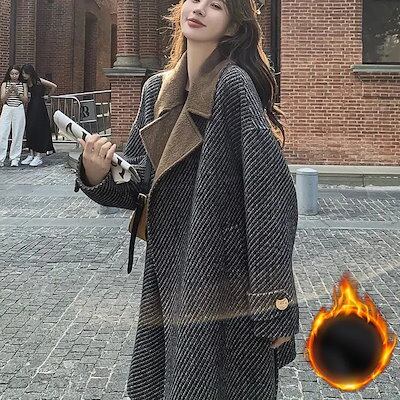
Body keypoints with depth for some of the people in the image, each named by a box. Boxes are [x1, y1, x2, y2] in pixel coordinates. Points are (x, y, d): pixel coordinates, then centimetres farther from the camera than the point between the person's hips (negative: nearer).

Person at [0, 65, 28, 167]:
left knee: (17, 135, 1)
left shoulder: (23, 85, 8)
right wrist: (9, 91, -15)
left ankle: (15, 158, 9)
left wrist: (17, 92, -12)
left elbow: (25, 100, 1)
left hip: (19, 110, 0)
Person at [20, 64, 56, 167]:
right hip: (31, 107, 7)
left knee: (39, 130, -6)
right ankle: (31, 155, 11)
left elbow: (54, 86, -7)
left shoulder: (38, 81, -10)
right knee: (29, 130, 6)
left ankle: (38, 156, -3)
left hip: (39, 107, -7)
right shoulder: (26, 83, 8)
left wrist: (48, 95, 4)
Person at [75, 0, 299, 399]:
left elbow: (271, 192, -16)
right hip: (171, 281, 6)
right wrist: (98, 175, -12)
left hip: (225, 285, -6)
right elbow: (136, 184, 11)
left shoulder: (234, 85, -12)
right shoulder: (156, 89, 9)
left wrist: (274, 302, -18)